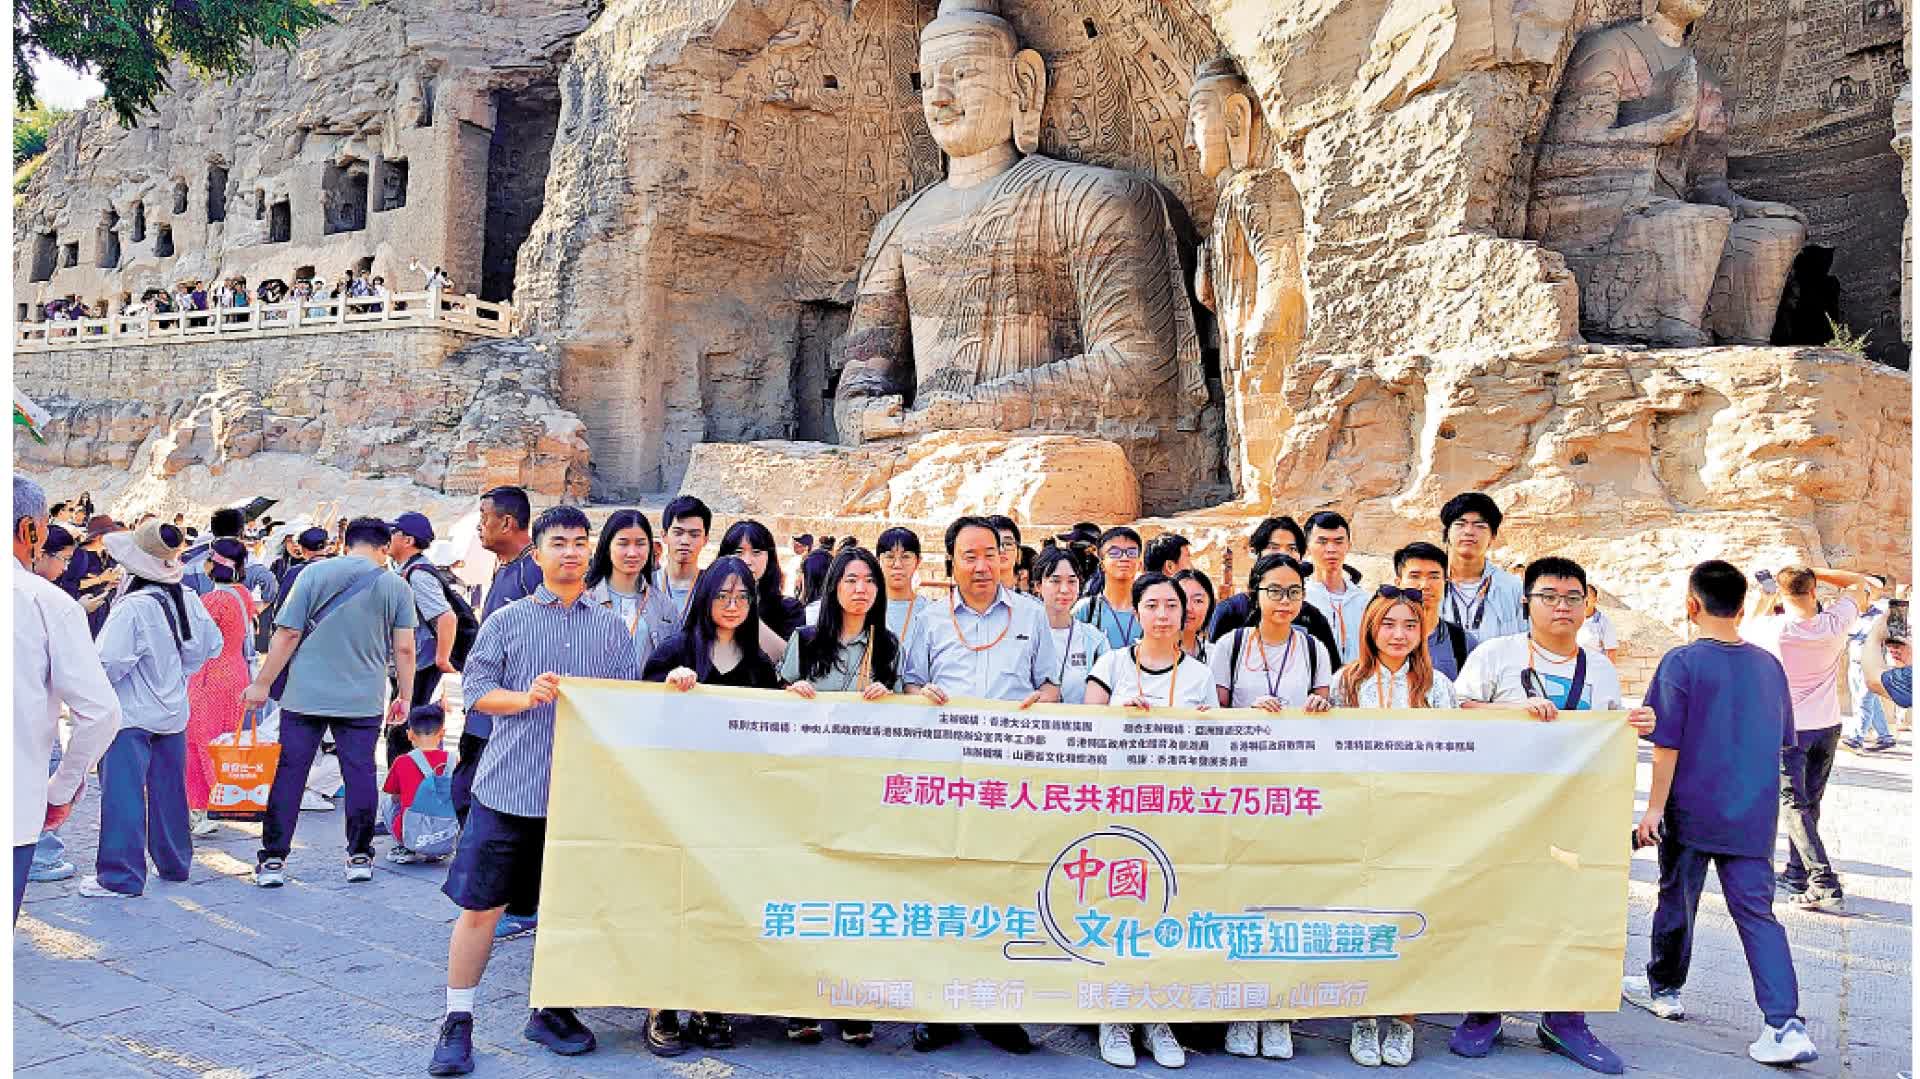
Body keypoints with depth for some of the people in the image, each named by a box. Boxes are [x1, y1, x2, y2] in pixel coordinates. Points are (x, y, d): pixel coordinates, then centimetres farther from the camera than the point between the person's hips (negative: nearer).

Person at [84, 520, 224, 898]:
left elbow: (110, 663, -25)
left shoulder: (133, 608, -22)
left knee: (122, 793, 0)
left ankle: (120, 876, 4)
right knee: (169, 789, 17)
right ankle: (174, 863, 28)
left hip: (130, 715, -7)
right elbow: (211, 645, 10)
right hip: (174, 712, 7)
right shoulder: (188, 600, -1)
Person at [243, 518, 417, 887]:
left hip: (305, 694, 0)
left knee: (289, 774, 6)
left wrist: (262, 683, 4)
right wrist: (404, 697, 10)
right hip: (363, 700, 0)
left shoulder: (315, 572, -1)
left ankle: (273, 860, 8)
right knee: (360, 776, 8)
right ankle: (360, 857, 14)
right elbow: (404, 649, 0)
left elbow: (288, 634, -4)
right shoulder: (396, 586, 1)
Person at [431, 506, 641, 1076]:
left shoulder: (612, 629, 10)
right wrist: (526, 697, -15)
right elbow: (475, 688, 0)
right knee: (481, 905, 1)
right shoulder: (506, 620, 5)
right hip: (509, 787, -2)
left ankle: (551, 1010, 27)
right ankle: (457, 1021, 13)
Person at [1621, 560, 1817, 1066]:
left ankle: (1664, 988, 31)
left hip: (1691, 812, -4)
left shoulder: (1683, 663, -12)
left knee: (1677, 900, 13)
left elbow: (1666, 745, -13)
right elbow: (1781, 741, 14)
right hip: (1754, 817, 4)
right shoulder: (1768, 665, 4)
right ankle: (1786, 1024, -8)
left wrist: (1654, 808, -8)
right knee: (1756, 911, 4)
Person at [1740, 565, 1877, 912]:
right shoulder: (1834, 623, -12)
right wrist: (1814, 573, 0)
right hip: (1828, 727, 4)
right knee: (1810, 802, 16)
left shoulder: (1772, 630, -18)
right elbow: (1862, 584, 5)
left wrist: (1763, 594, 13)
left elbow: (1744, 628, 7)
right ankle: (1797, 875, 26)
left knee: (1795, 806, -2)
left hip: (1788, 730, -4)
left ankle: (1826, 885, -14)